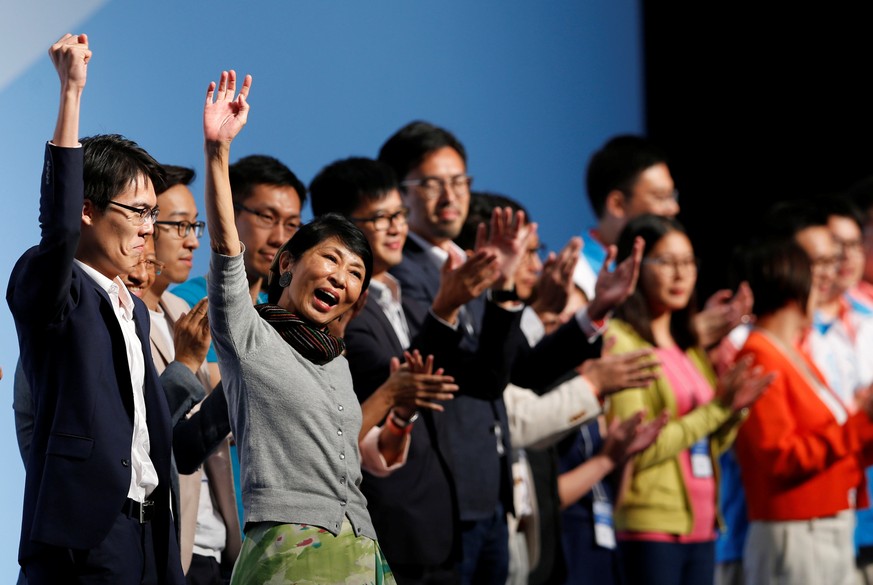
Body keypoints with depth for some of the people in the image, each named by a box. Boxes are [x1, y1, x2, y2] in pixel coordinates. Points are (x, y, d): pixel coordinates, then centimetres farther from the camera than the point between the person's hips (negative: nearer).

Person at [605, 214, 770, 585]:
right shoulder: (619, 342, -8)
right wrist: (716, 409, -14)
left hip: (701, 522, 8)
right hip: (651, 524, -8)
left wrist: (734, 411, -1)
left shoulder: (689, 346, 16)